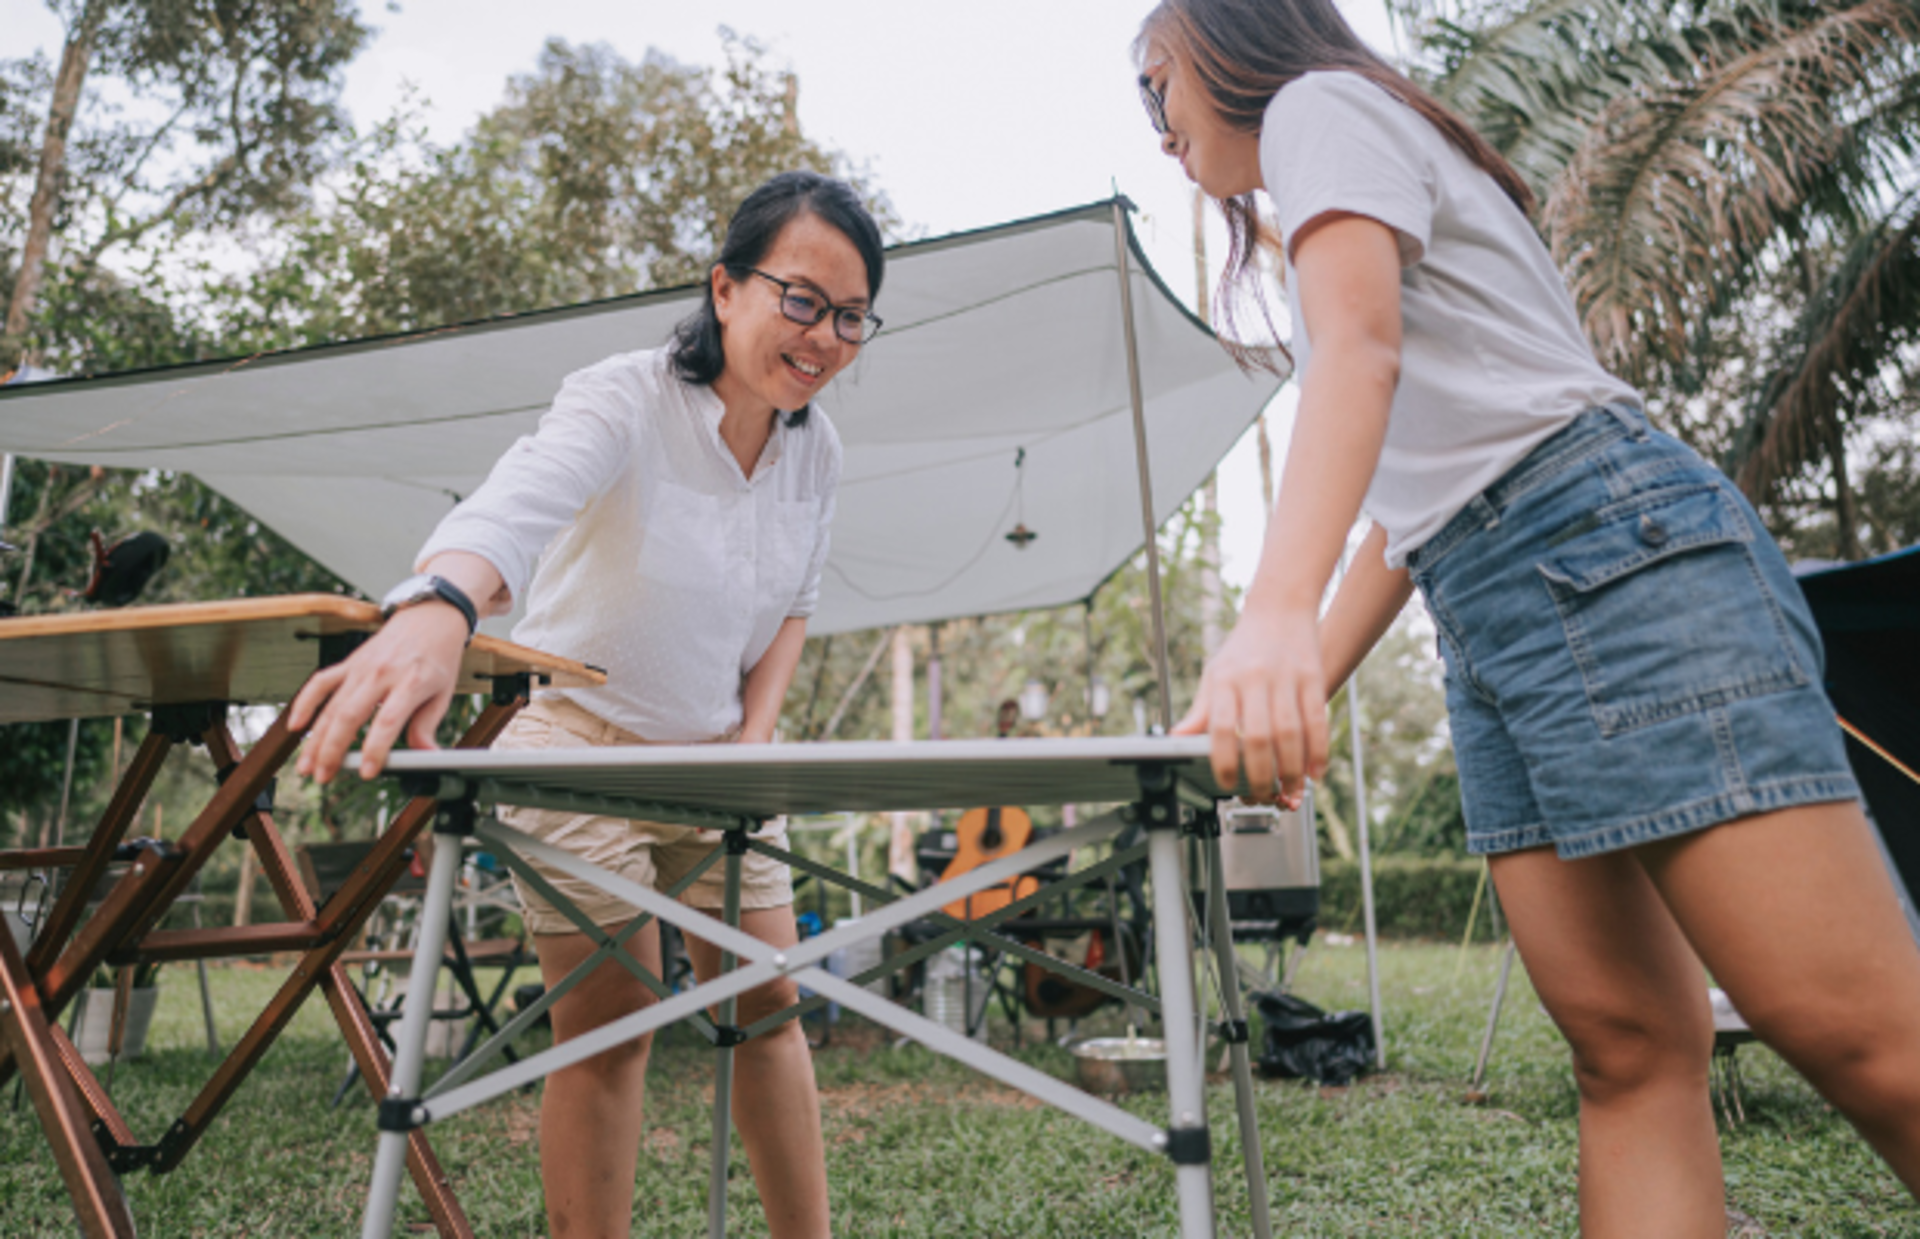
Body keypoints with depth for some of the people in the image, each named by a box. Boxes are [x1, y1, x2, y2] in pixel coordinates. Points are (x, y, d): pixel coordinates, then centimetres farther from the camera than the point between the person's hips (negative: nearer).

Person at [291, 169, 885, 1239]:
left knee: (769, 1006, 9)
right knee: (611, 1026, -2)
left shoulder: (818, 451, -2)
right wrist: (438, 608, -63)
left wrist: (756, 737, -7)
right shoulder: (626, 404, -21)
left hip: (718, 760, 6)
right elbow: (520, 500, -42)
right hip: (585, 746, -5)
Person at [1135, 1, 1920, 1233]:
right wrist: (1297, 695, 18)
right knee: (1628, 1048, 3)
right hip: (1489, 621, 10)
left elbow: (1359, 343, -17)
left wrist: (1277, 613, -32)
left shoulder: (1322, 101, 6)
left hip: (1607, 548, -10)